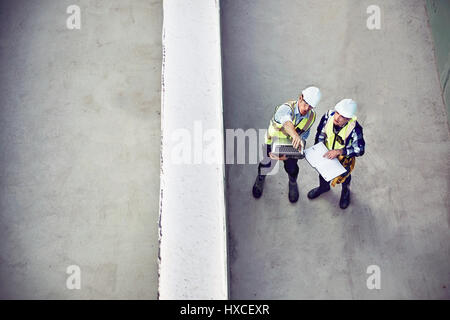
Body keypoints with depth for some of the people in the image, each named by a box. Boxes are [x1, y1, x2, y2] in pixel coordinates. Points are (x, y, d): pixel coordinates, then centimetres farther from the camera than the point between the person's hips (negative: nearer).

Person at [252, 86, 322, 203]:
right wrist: (295, 135, -82)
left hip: (291, 145, 3)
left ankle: (293, 184, 54)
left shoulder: (311, 116, -17)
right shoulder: (286, 108, -38)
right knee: (267, 165, 15)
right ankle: (260, 179, 53)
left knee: (291, 168, 17)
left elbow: (303, 136, -11)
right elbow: (287, 123, -61)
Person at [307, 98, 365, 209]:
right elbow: (320, 134, -10)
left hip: (344, 157, -3)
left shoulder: (355, 129, -39)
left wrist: (339, 151, -35)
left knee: (344, 176, 24)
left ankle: (345, 191, 60)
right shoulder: (329, 116, -29)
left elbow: (359, 150, -27)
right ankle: (324, 186, 64)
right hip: (327, 153, 3)